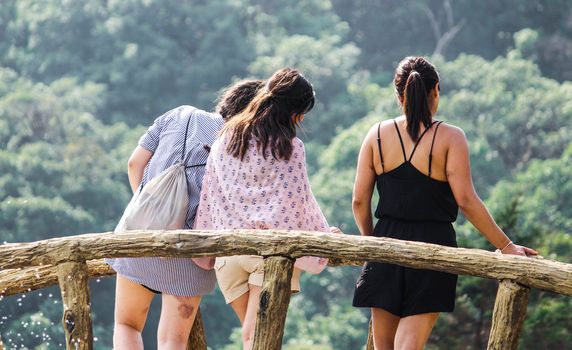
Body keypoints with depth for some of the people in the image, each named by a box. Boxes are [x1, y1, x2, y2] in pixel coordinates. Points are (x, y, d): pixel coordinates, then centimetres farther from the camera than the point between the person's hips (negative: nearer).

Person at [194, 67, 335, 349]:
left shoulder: (226, 138, 12)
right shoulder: (289, 146, -3)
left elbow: (208, 192, 13)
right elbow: (299, 199, -1)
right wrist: (325, 234, 15)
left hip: (227, 249, 4)